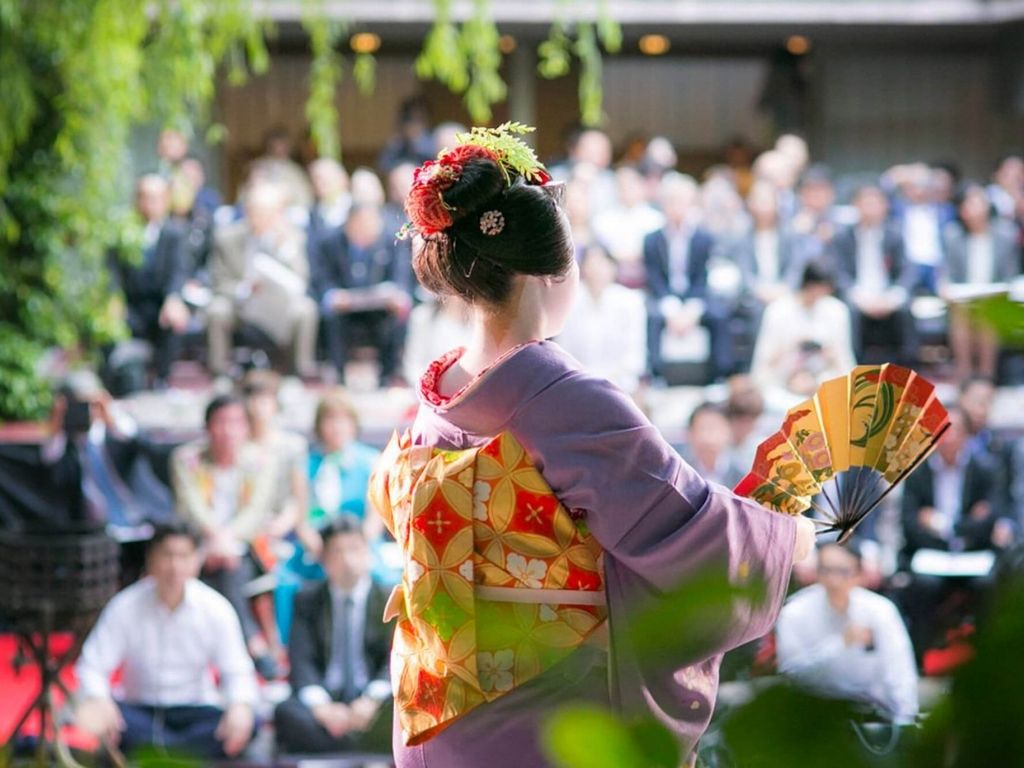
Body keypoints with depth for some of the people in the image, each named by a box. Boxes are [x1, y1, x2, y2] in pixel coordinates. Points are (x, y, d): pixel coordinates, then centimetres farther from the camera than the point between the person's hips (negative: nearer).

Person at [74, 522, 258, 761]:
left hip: (195, 712, 1)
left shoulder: (216, 609, -6)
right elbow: (93, 664, -13)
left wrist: (240, 706, -29)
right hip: (140, 711, -1)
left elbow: (236, 672, -6)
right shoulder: (125, 607, -9)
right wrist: (96, 700, -36)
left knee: (247, 724, -29)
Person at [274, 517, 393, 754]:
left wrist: (372, 700, -20)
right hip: (325, 699, 1)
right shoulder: (307, 601, 15)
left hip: (370, 701, -1)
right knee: (286, 712, -34)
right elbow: (301, 661, 2)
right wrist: (320, 705, -19)